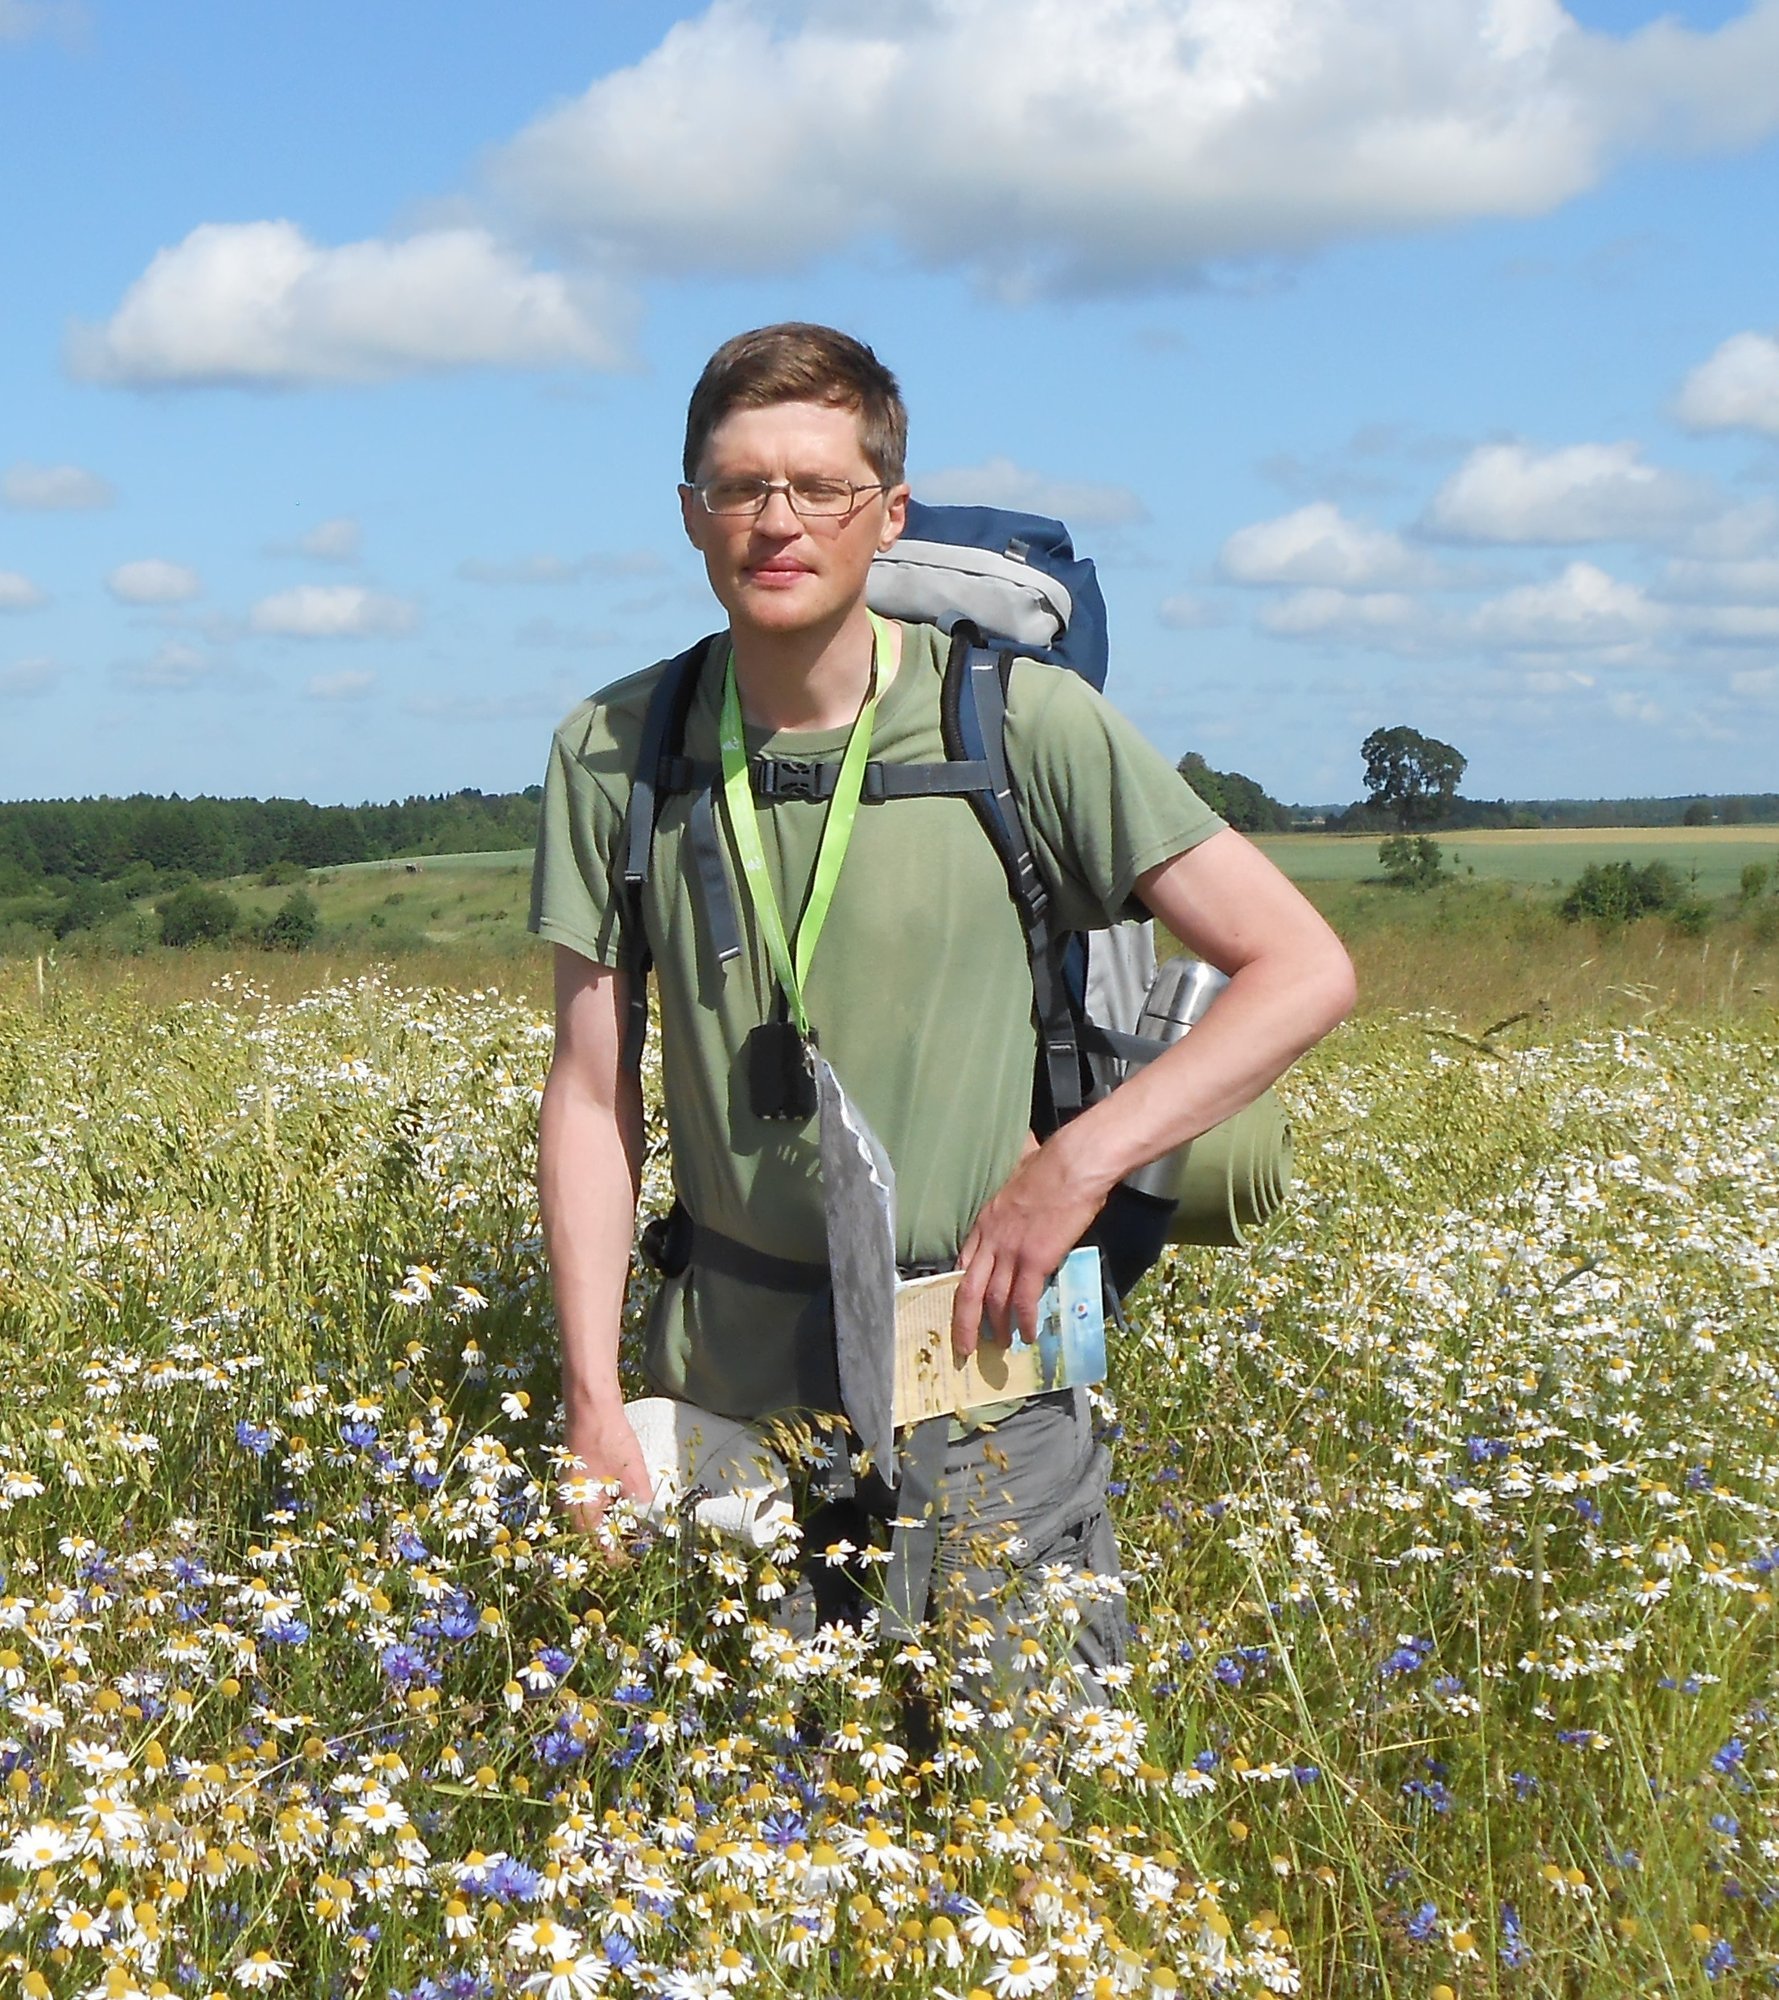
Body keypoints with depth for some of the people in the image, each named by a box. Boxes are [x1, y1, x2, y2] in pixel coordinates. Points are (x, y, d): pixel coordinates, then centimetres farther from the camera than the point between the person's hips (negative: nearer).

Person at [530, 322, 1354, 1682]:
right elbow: (591, 1098, 3)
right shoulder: (617, 755, 0)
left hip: (981, 1395, -2)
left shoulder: (1023, 723, -8)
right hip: (727, 1391, 2)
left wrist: (1076, 1164, -16)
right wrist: (594, 1405, -4)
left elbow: (1306, 970, -8)